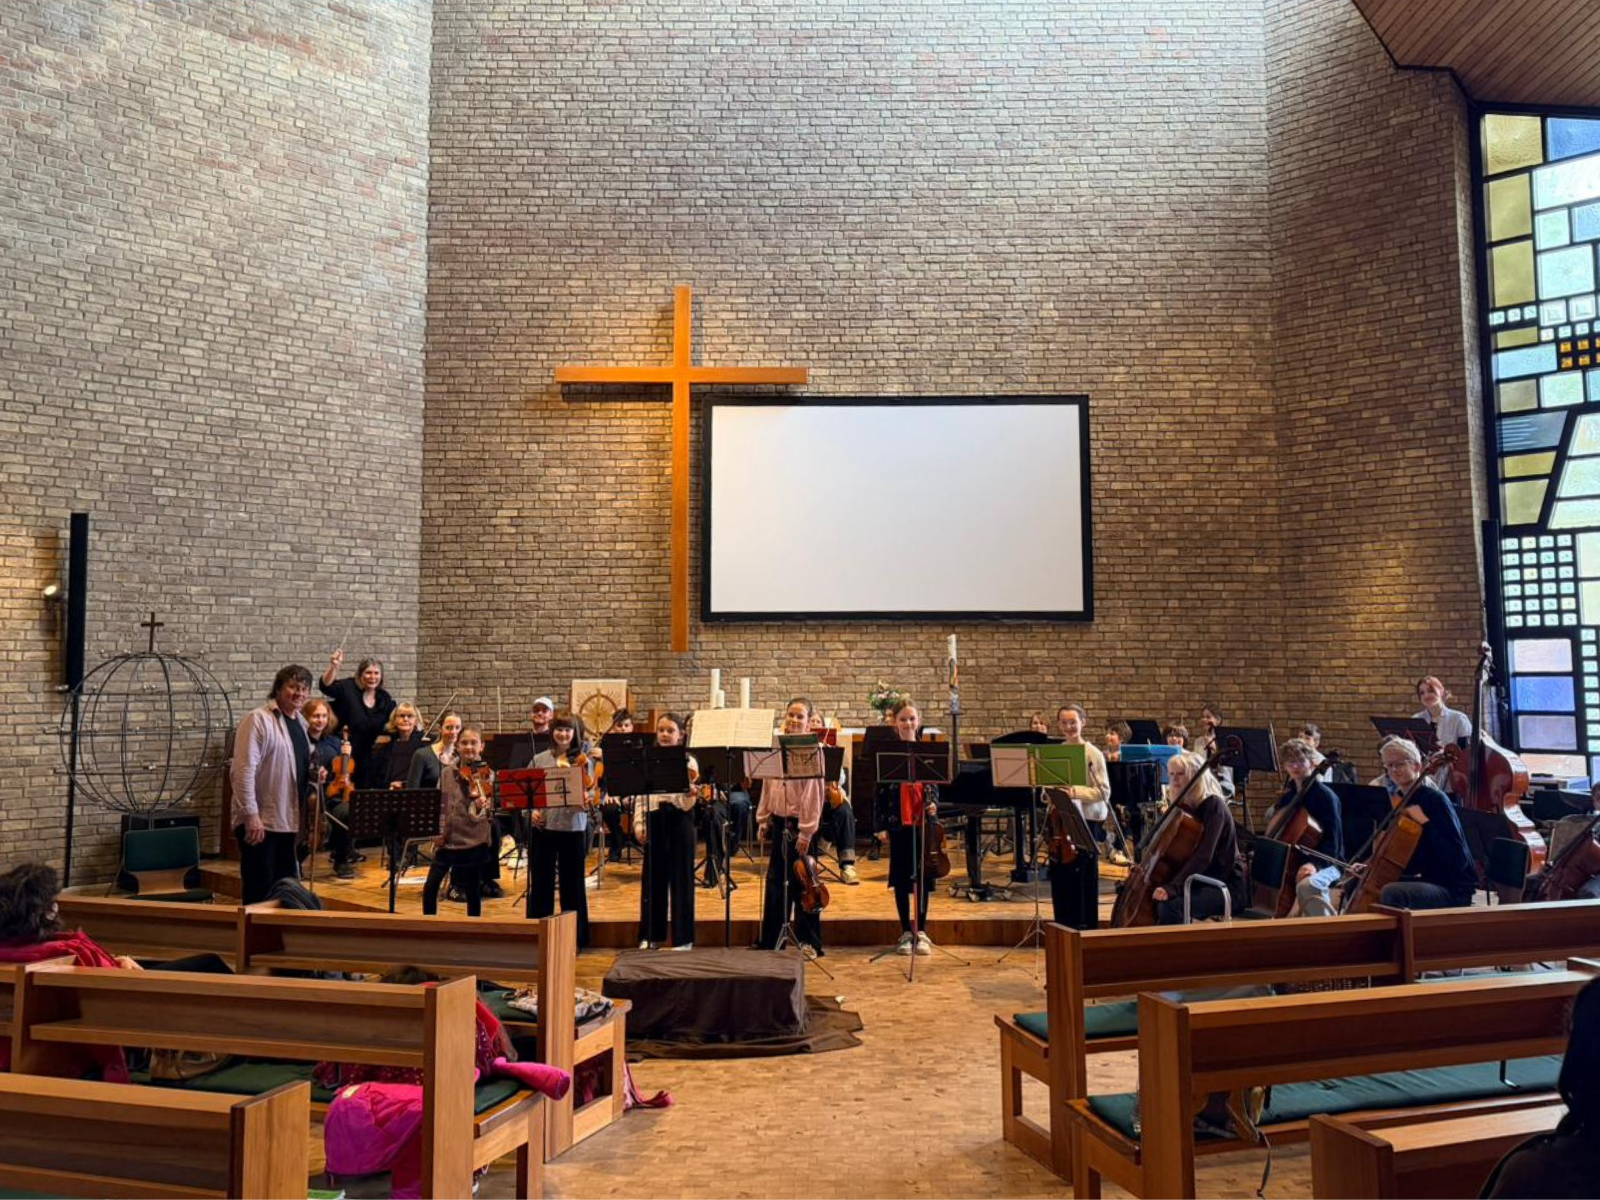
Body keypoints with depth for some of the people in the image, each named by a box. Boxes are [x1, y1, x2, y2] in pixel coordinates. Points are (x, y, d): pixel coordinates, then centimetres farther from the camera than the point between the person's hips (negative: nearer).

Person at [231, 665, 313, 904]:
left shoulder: (301, 723, 14)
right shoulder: (258, 720, -11)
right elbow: (243, 770, -18)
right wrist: (251, 814, -23)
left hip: (288, 820, 8)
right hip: (259, 821, -8)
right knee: (259, 892, -2)